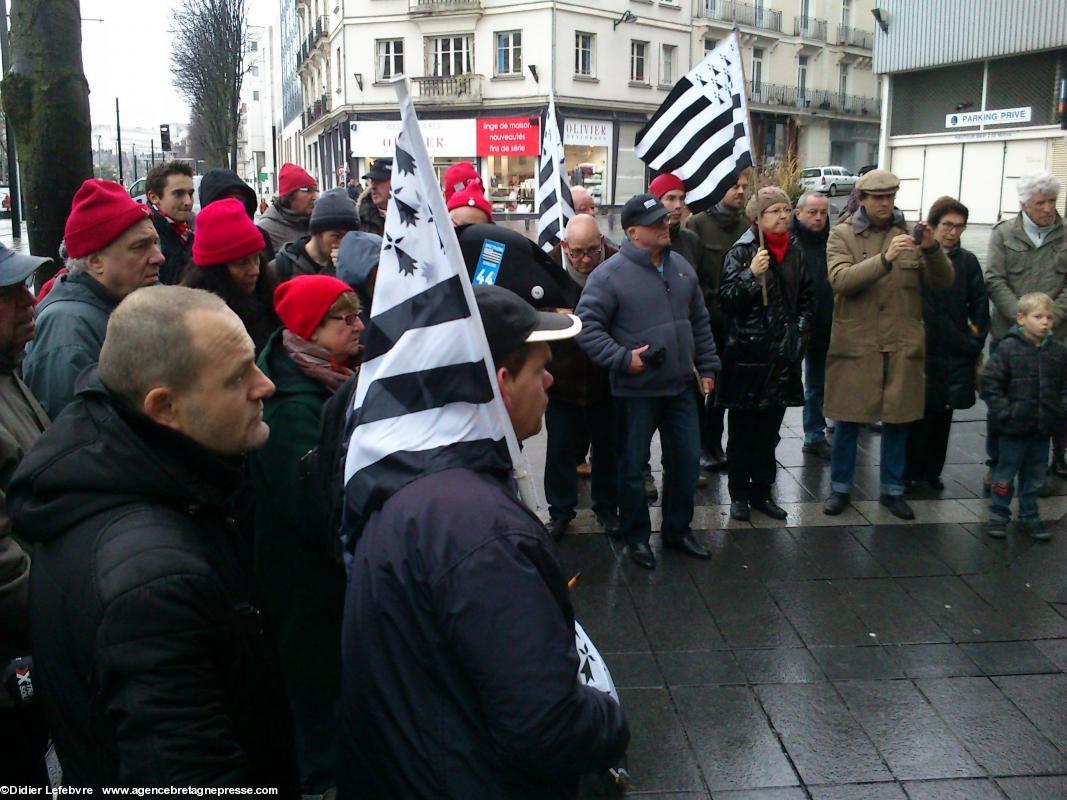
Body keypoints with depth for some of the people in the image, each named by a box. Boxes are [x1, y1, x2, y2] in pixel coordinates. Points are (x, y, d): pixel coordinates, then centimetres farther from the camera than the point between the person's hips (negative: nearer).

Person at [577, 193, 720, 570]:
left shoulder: (681, 267, 7)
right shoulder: (610, 274, -14)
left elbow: (699, 322, 15)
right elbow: (587, 326, -16)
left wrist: (707, 366, 13)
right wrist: (622, 358, -22)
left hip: (681, 385, 6)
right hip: (636, 389, -6)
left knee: (686, 461, 14)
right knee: (633, 467, 7)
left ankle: (678, 529, 32)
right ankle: (636, 537, 25)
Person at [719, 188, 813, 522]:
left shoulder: (795, 251, 10)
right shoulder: (741, 252, -7)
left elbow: (806, 297, 21)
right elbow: (726, 299, -14)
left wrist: (800, 328, 9)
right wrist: (752, 275, -26)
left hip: (783, 355, 5)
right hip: (748, 352, -5)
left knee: (769, 428, 12)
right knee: (742, 429, 4)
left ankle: (762, 492, 23)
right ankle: (739, 494, 15)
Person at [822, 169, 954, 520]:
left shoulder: (910, 232, 6)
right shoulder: (843, 234, -1)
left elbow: (943, 282, 2)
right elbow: (840, 279, -18)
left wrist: (933, 248, -17)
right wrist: (885, 259, -30)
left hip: (902, 345, 3)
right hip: (855, 343, -2)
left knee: (897, 419, 11)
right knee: (848, 420, 7)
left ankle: (892, 489, 26)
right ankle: (840, 488, 22)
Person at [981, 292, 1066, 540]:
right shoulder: (1008, 348, -11)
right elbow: (990, 383, -10)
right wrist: (1003, 413, -13)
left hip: (1043, 429, 4)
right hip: (1014, 427, -4)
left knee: (1034, 476, 14)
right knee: (1005, 473, 7)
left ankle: (1029, 516, 27)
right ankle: (998, 516, 18)